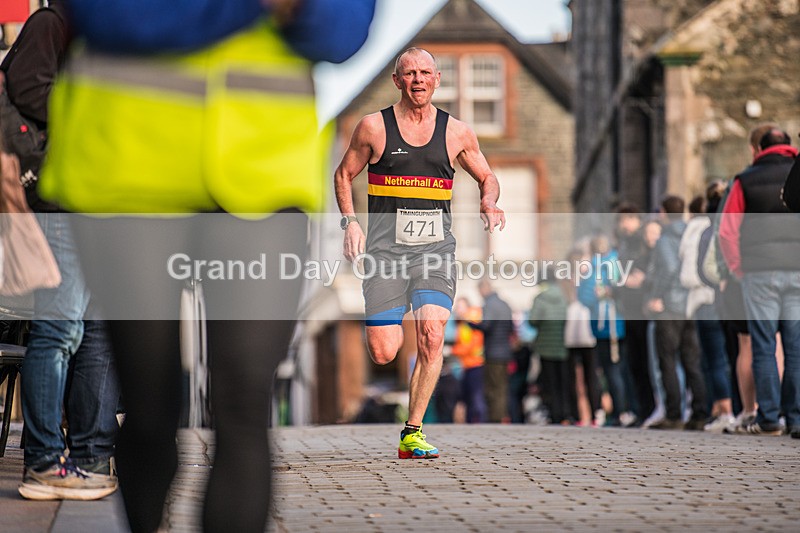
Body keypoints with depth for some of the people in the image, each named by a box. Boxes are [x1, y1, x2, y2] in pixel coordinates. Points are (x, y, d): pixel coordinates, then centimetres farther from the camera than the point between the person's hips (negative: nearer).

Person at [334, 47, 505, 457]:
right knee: (383, 353, -10)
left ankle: (412, 434, -6)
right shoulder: (374, 127, 3)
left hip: (435, 250, 1)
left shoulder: (456, 133, 8)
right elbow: (344, 176, 13)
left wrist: (489, 203, -2)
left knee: (432, 337, -18)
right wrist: (350, 222, -2)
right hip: (385, 249, -1)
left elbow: (488, 178, 21)